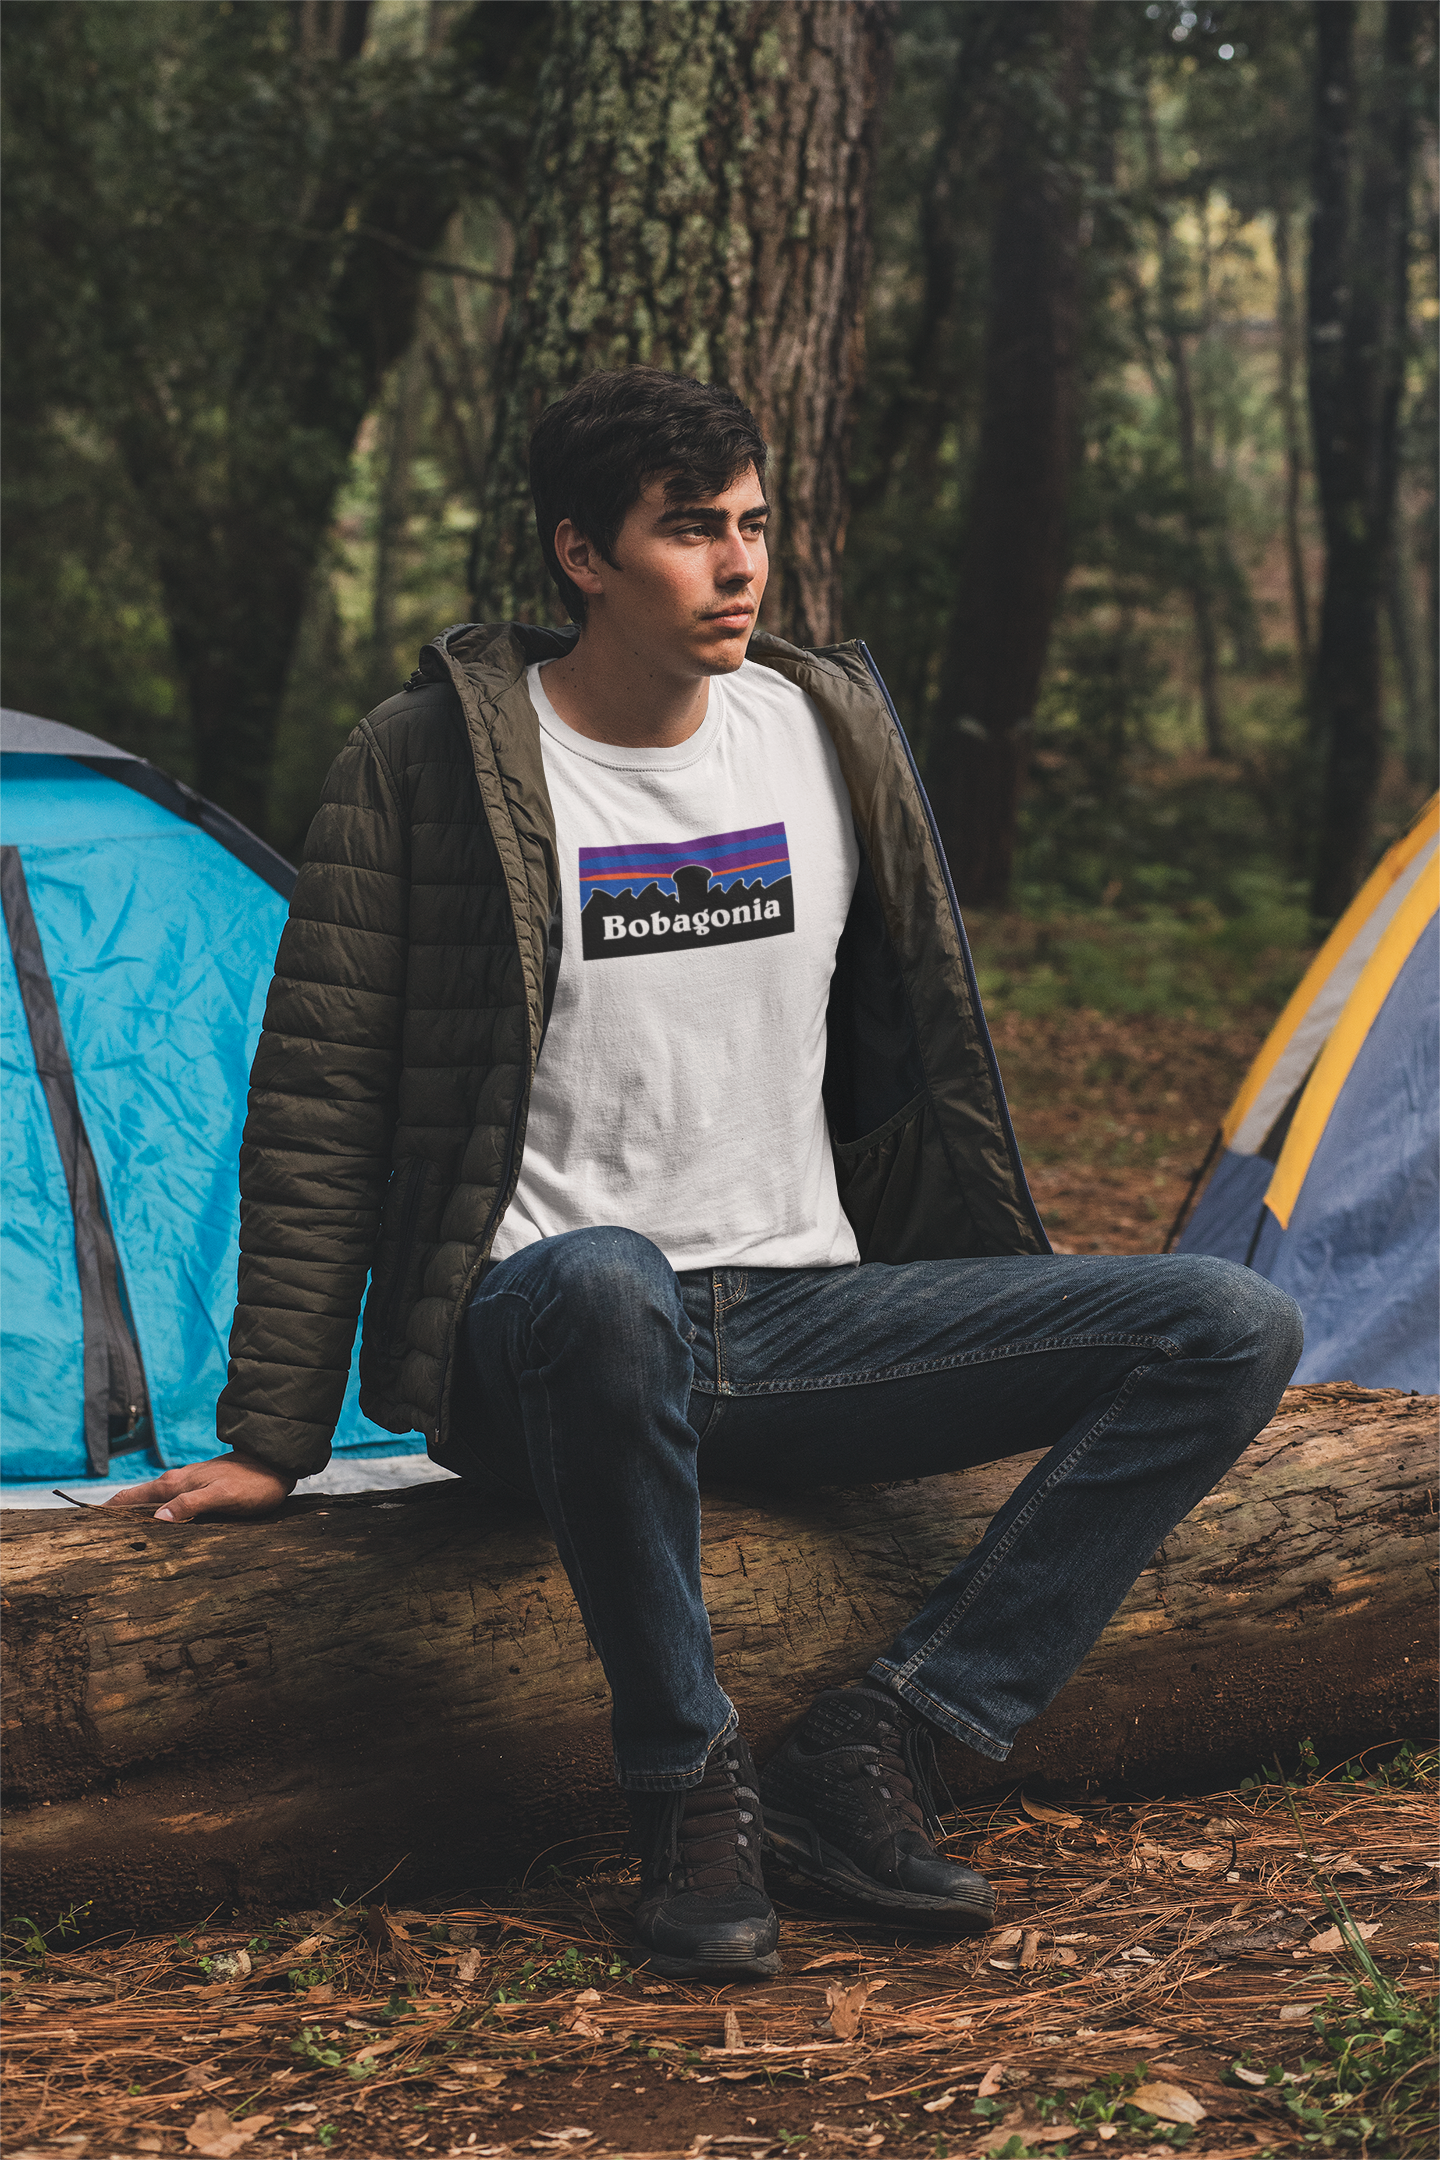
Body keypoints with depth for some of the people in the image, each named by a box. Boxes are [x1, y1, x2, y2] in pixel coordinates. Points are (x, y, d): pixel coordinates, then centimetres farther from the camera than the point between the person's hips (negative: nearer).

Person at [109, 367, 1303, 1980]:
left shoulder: (832, 731, 7)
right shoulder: (429, 765, -7)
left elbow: (927, 1050, 17)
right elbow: (319, 1105, -4)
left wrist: (1034, 1350, 20)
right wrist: (275, 1437, -6)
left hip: (805, 1314, 5)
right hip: (538, 1346, -5)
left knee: (1232, 1329, -12)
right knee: (608, 1280, -44)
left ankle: (867, 1748, -14)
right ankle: (687, 1784, -21)